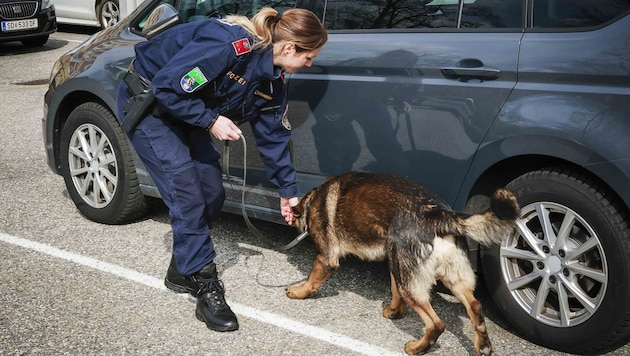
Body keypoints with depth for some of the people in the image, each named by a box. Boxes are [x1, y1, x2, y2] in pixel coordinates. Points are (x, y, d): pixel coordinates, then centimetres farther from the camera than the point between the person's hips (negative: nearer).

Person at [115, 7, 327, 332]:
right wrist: (212, 120, -23)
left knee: (212, 192, 4)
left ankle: (182, 270, 23)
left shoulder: (271, 79, -5)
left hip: (184, 111, 9)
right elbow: (167, 86, -31)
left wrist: (287, 190, 10)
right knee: (188, 195, -15)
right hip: (147, 102, -8)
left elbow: (272, 134, 5)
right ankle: (206, 290, -5)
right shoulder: (230, 44, -32)